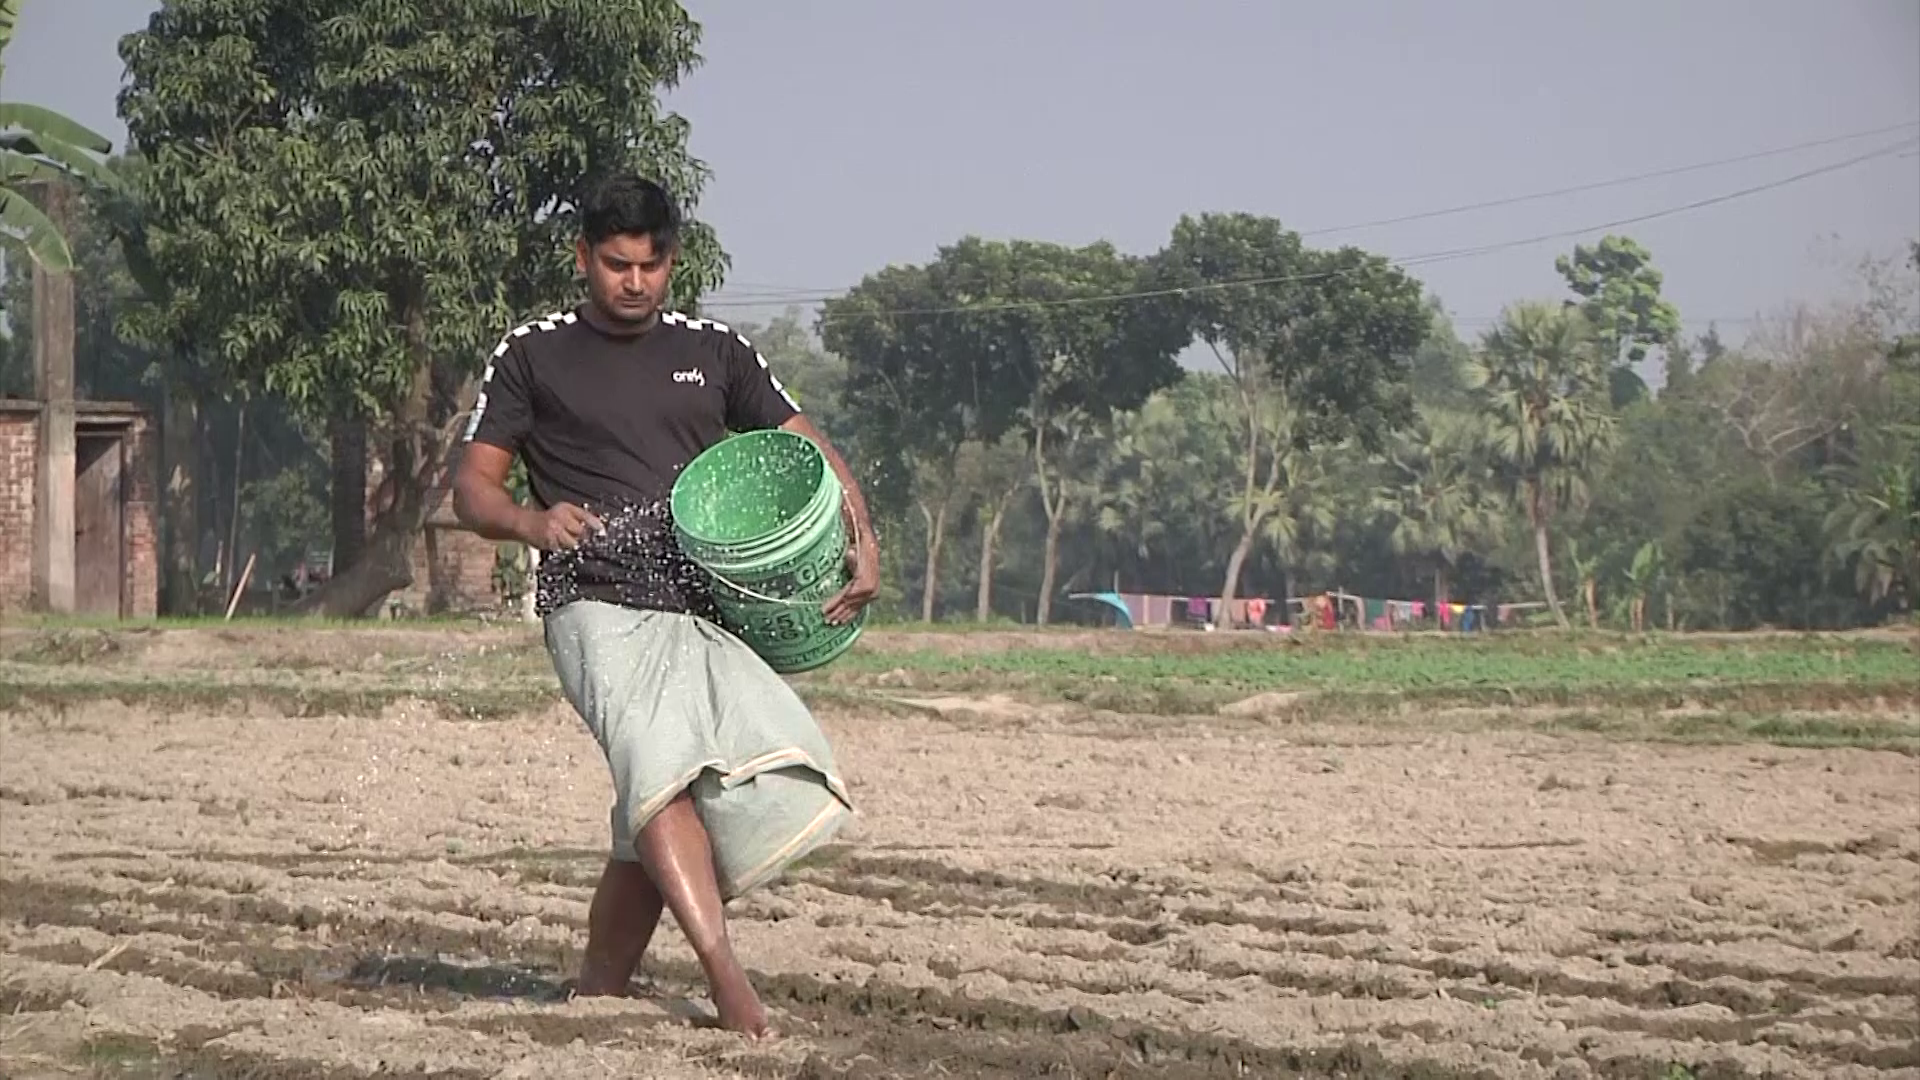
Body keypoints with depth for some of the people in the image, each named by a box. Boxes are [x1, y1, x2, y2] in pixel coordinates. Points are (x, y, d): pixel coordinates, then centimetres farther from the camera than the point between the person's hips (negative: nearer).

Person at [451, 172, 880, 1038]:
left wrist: (860, 538, 1)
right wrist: (534, 523, -13)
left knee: (649, 822, -7)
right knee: (660, 767, -27)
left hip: (707, 608, 3)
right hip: (597, 604, -3)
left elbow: (808, 450, 19)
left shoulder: (714, 353, 20)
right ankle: (725, 977, -37)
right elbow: (473, 486, 10)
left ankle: (595, 998, 8)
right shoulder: (533, 357, 13)